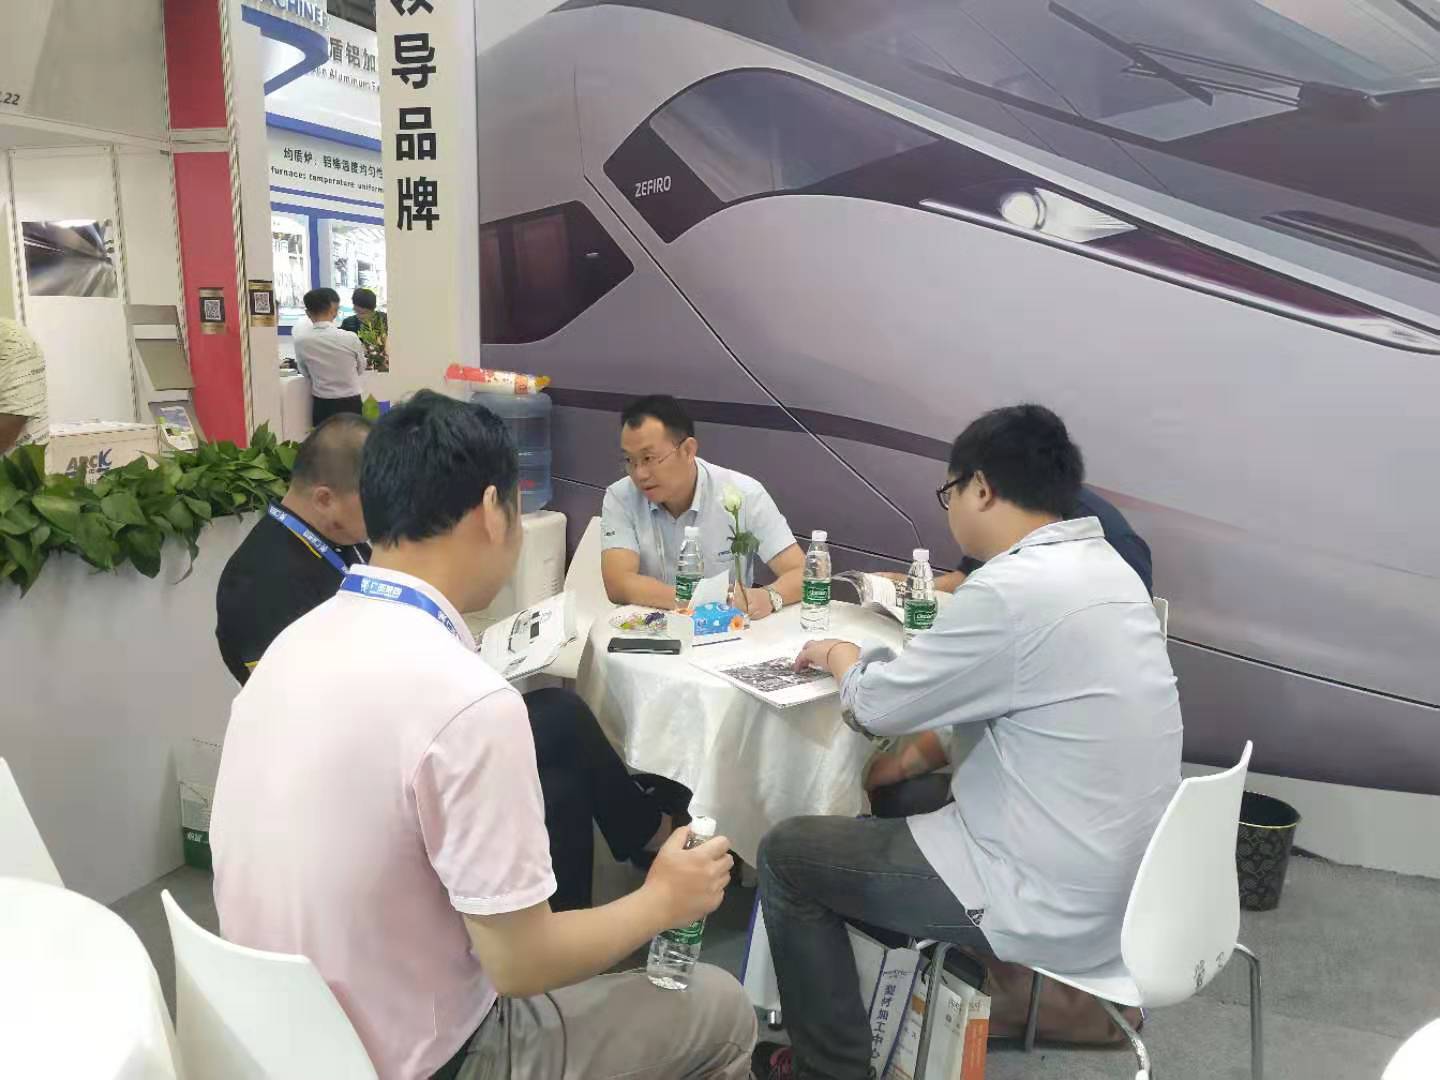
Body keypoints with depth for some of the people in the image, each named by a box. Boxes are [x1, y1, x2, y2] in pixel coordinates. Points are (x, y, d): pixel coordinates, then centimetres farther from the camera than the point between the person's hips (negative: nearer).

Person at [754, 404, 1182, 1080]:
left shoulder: (1013, 590, -26)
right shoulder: (1104, 567, 3)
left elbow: (876, 704, -13)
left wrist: (839, 656, 7)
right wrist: (919, 756, 12)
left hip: (1056, 903, -9)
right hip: (1118, 874, 9)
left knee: (787, 853, 2)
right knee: (907, 797, 28)